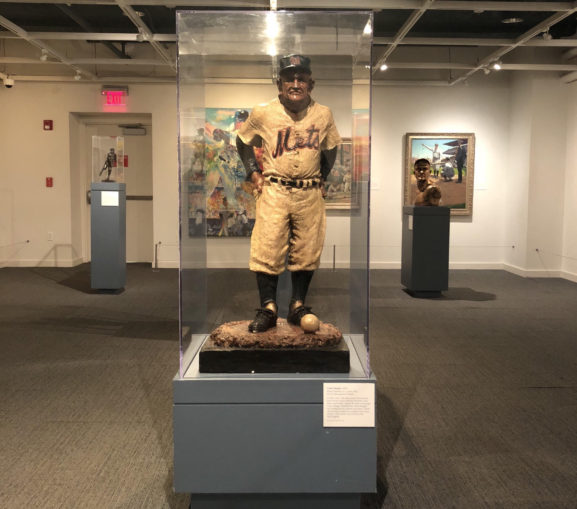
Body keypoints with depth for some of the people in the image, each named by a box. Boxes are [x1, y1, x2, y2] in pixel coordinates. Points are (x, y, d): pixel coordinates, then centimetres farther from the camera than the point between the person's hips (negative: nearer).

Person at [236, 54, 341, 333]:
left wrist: (321, 178, 10)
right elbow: (243, 141, 13)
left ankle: (298, 305, 20)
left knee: (307, 252, 6)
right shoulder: (262, 113, -3)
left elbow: (330, 148, 18)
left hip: (310, 194, 2)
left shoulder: (323, 114, 3)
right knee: (267, 249, -6)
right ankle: (267, 308, 7)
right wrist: (253, 172, 2)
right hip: (274, 191, -2)